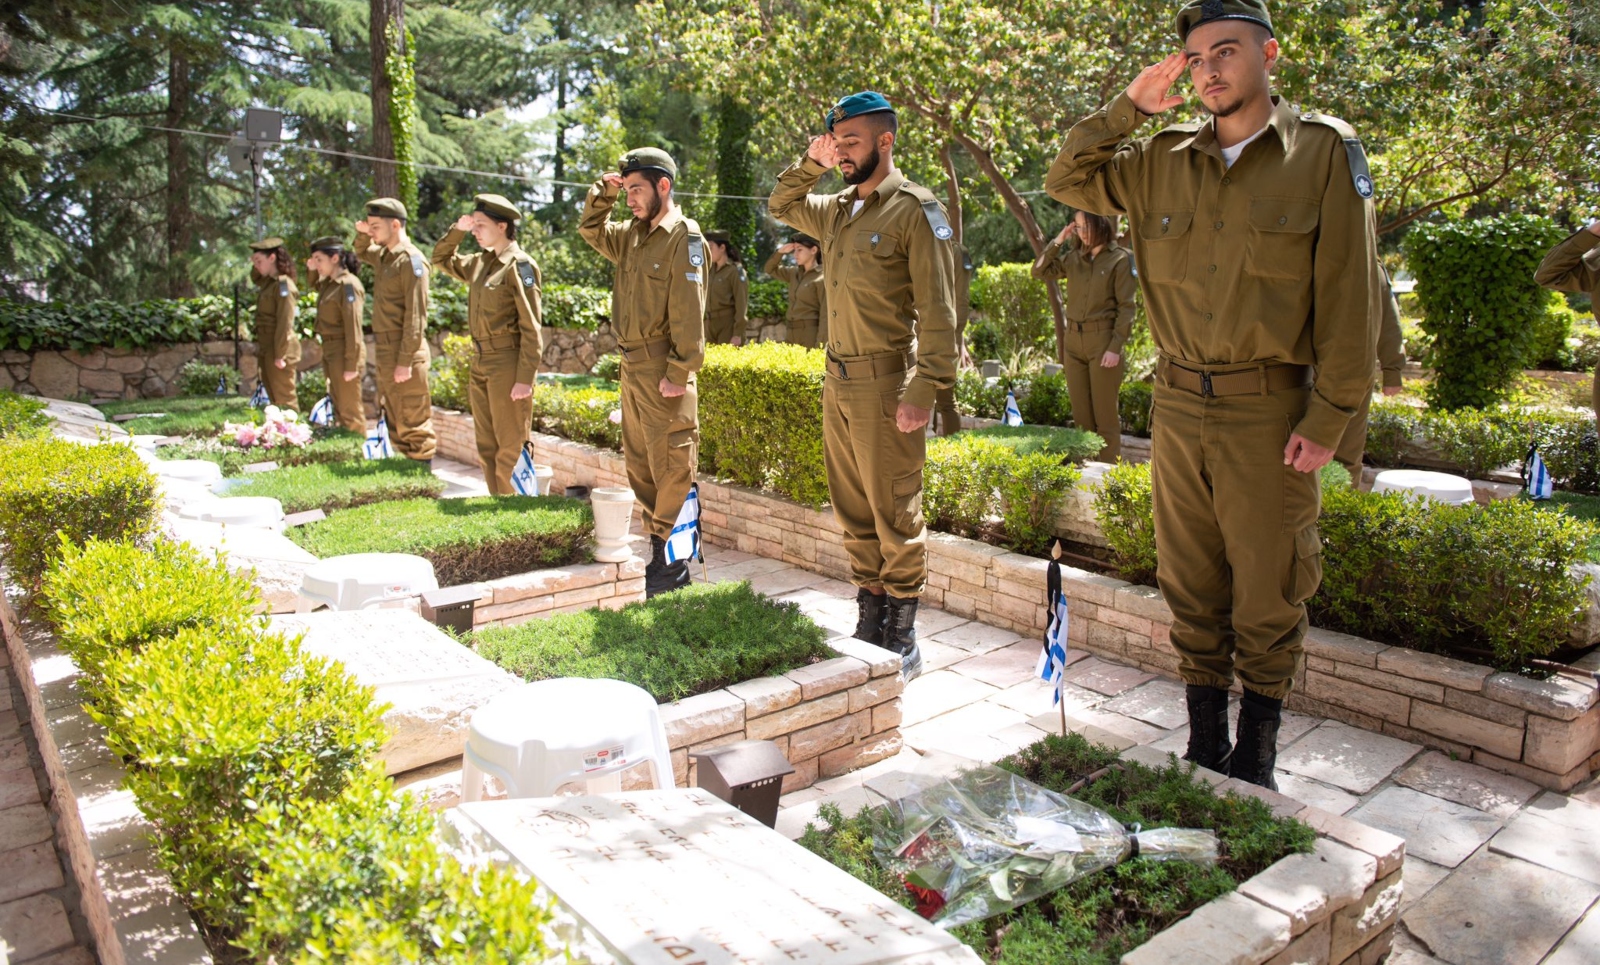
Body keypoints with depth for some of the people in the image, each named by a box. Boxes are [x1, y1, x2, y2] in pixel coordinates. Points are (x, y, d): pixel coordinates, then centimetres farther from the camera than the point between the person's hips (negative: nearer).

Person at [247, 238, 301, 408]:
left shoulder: (284, 285, -15)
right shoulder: (269, 282, 12)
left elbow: (285, 323, -19)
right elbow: (255, 279, 37)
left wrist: (280, 355, -21)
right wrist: (256, 265, 16)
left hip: (279, 350, -10)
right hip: (266, 349, 10)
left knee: (284, 399, -6)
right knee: (274, 398, 14)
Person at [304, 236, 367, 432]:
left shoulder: (348, 285, -15)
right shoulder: (329, 284, 11)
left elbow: (353, 328, -19)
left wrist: (351, 365, -21)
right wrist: (312, 271, 15)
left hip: (343, 352, -9)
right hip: (329, 351, 9)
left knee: (350, 409, -3)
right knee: (338, 406, 16)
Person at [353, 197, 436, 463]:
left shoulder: (411, 259, -14)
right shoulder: (383, 255, 13)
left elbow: (415, 316, -18)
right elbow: (361, 252, 38)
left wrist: (405, 361, -21)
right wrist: (362, 234, 14)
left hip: (404, 351, -9)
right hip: (384, 349, 9)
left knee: (413, 421, -3)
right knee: (393, 418, 15)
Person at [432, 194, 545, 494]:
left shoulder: (519, 265, -10)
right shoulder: (481, 262, 12)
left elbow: (531, 328, -14)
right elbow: (441, 259, 30)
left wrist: (525, 379, -18)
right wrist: (457, 230, 14)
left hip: (507, 364, -8)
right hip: (480, 364, 8)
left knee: (510, 450, -3)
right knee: (486, 447, 12)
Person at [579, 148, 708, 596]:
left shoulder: (684, 237, -10)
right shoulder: (633, 235, 14)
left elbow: (688, 312, -17)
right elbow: (591, 229, 30)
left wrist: (679, 373, -21)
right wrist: (604, 191, 14)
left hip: (662, 372, -9)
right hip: (632, 367, 9)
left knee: (670, 469, -4)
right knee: (638, 465, 13)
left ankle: (673, 562, 4)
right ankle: (656, 545, 23)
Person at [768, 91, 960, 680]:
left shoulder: (916, 211, -8)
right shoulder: (836, 211, 14)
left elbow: (937, 311, -13)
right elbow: (780, 206, 34)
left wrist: (924, 391, -21)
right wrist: (810, 163, 16)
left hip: (885, 385, -7)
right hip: (837, 384, 7)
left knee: (895, 518, 0)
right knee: (854, 513, 13)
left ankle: (902, 641, 12)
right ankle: (870, 623, 25)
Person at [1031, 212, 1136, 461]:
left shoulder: (1120, 258, -6)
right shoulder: (1073, 257, 9)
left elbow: (1126, 307, -9)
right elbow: (1040, 272, 13)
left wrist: (1115, 347, -15)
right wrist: (1058, 240, 4)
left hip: (1102, 341, -5)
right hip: (1073, 340, 5)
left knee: (1105, 415, -1)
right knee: (1081, 415, 9)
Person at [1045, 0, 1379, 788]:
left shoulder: (1324, 150, -3)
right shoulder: (1161, 162, 8)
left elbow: (1349, 296, -6)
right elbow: (1066, 180, 16)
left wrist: (1327, 419, -11)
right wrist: (1129, 106, 3)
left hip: (1269, 412, -3)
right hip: (1178, 407, 4)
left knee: (1267, 599, 6)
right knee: (1191, 592, 11)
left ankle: (1255, 760, 24)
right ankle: (1204, 750, 26)